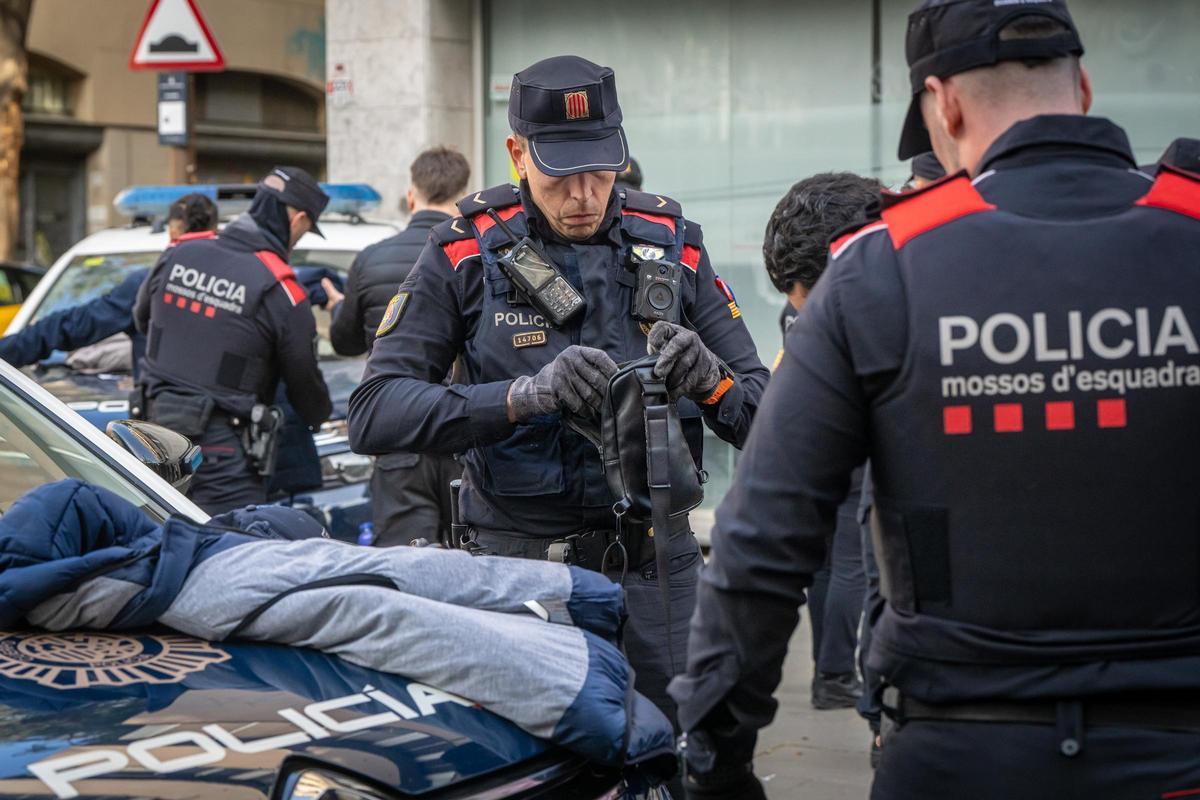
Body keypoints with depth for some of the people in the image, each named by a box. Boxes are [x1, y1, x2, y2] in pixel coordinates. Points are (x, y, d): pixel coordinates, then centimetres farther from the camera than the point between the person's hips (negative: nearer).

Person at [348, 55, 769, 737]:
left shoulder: (674, 246, 5)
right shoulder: (467, 254, -3)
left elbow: (763, 413, 5)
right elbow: (374, 414, -14)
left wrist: (709, 380, -18)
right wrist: (524, 395, -25)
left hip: (651, 560, 2)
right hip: (517, 553, -2)